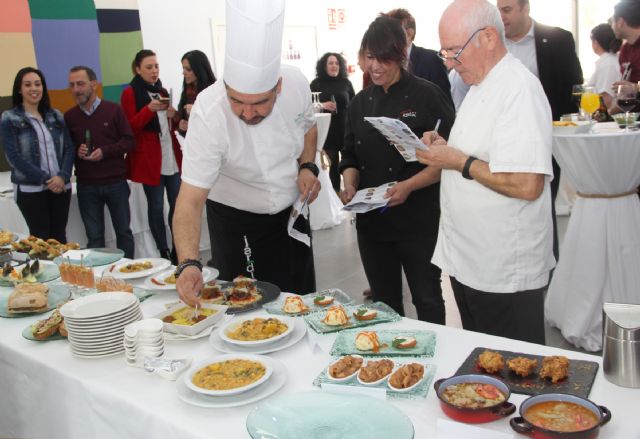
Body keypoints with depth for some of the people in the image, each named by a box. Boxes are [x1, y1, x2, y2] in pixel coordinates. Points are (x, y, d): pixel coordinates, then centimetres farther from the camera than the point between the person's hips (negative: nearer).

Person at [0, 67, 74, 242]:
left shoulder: (56, 116, 11)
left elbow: (69, 148, 5)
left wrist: (62, 176, -12)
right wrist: (45, 179, -14)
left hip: (61, 186, 3)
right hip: (30, 189, -3)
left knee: (60, 237, 8)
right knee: (41, 238, 0)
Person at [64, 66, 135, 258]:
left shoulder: (113, 110, -2)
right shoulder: (69, 117, 5)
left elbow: (129, 141, -3)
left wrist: (104, 151, -15)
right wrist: (76, 152, -11)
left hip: (116, 182, -1)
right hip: (86, 186, 2)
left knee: (124, 231, 9)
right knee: (94, 237, 7)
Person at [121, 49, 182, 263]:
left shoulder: (162, 91, 18)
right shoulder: (130, 93, -2)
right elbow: (130, 128, -9)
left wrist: (174, 115, 1)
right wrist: (150, 109, -23)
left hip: (172, 158, 6)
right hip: (149, 160, -6)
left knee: (177, 204, 3)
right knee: (156, 206, 0)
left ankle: (177, 251, 12)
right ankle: (163, 253, 7)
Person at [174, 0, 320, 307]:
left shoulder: (296, 84, -19)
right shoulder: (209, 113, -31)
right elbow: (191, 199, -33)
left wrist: (308, 166, -14)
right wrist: (188, 263, -46)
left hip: (291, 212, 4)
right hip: (237, 225, -4)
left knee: (302, 300, 18)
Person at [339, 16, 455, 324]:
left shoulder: (427, 96, -9)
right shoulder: (360, 102, 8)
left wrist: (409, 186, -22)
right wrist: (350, 185, -6)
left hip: (419, 220, -5)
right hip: (372, 221, 5)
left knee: (427, 300, 6)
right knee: (384, 301, 16)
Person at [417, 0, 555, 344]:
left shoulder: (519, 90, -19)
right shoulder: (480, 86, 13)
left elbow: (526, 185, -27)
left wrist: (459, 162, -19)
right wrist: (445, 149, 4)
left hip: (506, 273, -9)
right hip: (468, 262, 9)